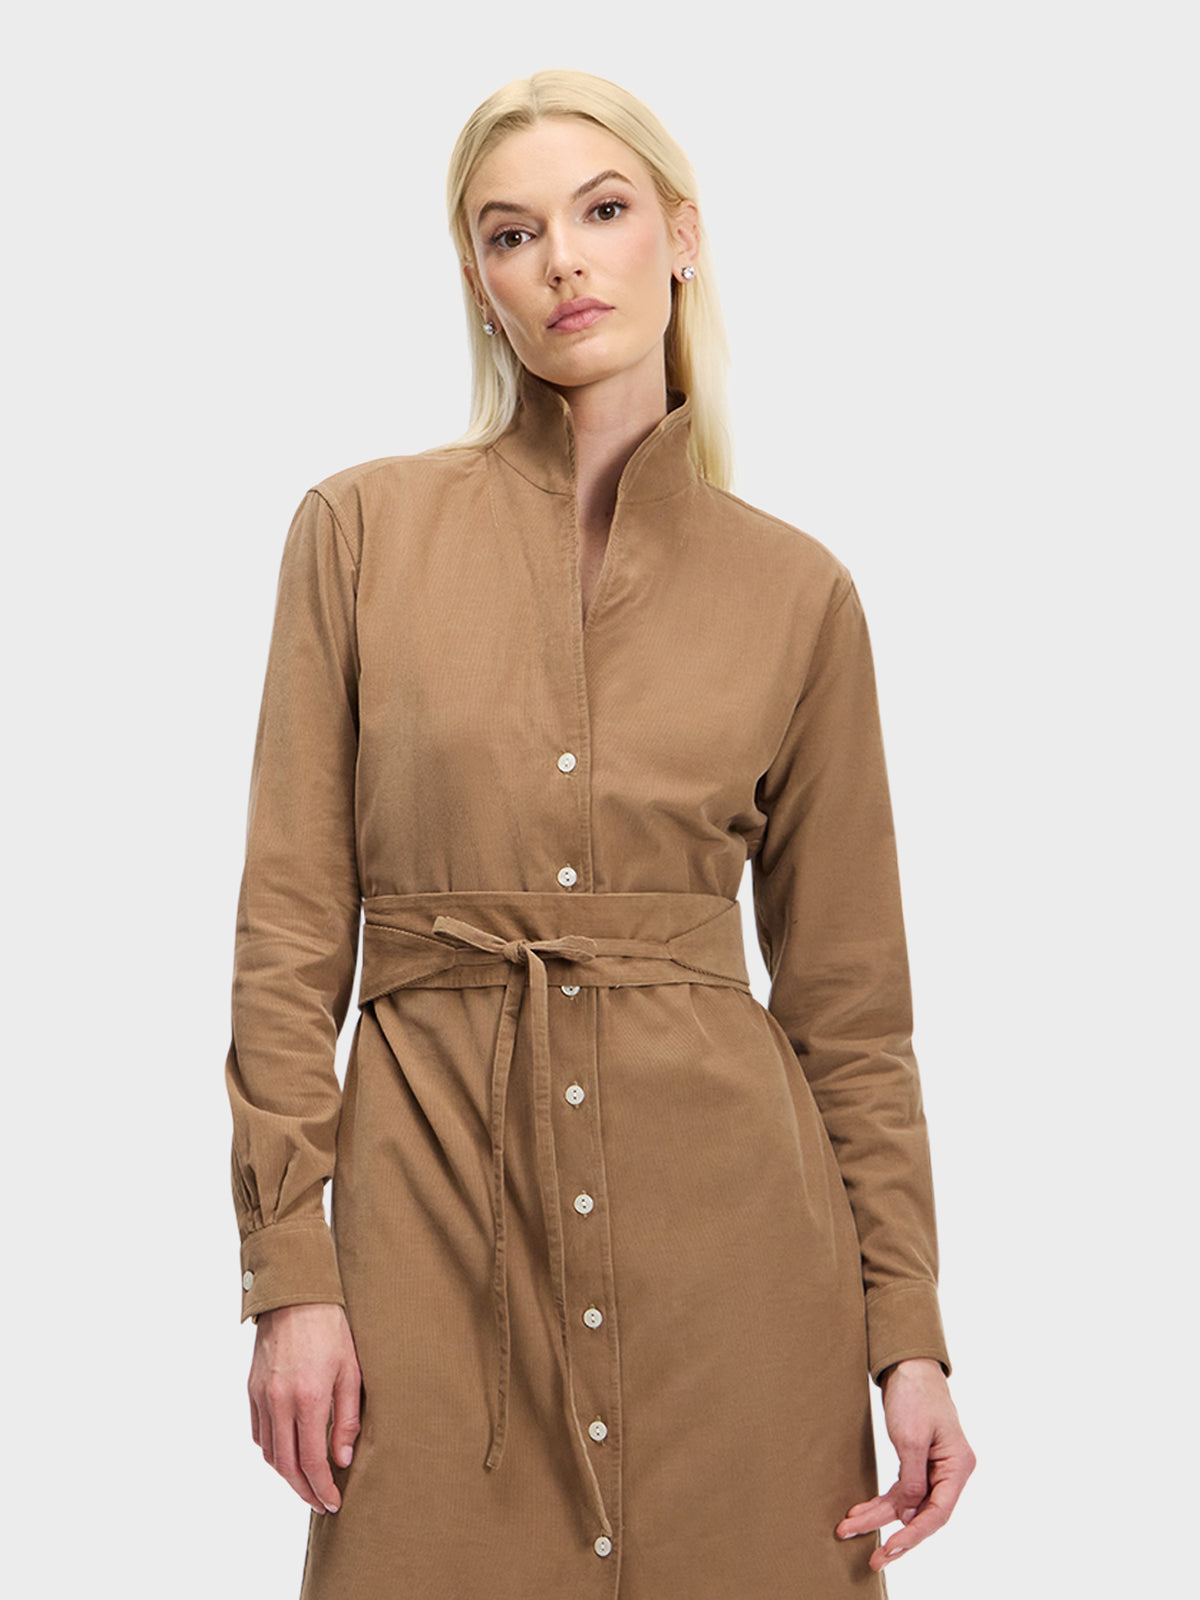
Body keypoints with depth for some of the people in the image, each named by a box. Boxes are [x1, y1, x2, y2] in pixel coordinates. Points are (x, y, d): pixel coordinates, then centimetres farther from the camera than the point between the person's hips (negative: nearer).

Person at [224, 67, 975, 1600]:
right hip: (438, 1198, 0)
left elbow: (847, 1000, 6)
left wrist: (907, 1330, 1)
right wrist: (290, 1269, -6)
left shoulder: (795, 592, 4)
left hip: (725, 1216, 1)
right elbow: (292, 928, 0)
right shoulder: (364, 529, 2)